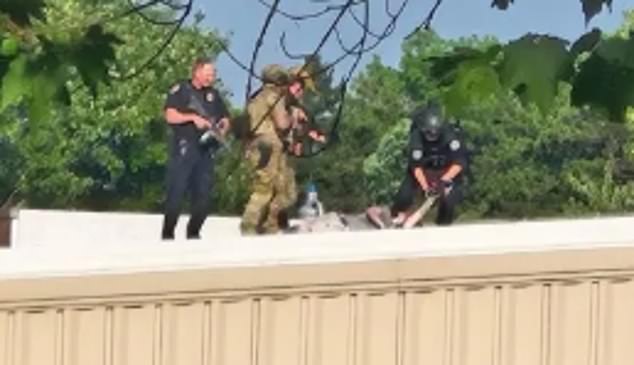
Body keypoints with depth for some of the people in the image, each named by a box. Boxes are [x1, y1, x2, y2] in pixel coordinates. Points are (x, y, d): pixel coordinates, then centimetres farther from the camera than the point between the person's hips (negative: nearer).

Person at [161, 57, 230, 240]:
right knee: (177, 191, -9)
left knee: (203, 194, 3)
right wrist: (193, 117, -18)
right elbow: (170, 116, -9)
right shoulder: (181, 90, 0)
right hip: (184, 148, -5)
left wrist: (223, 128, -4)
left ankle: (193, 232, 13)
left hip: (206, 148, 6)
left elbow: (225, 119, 18)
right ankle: (167, 233, -4)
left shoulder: (213, 95, 18)